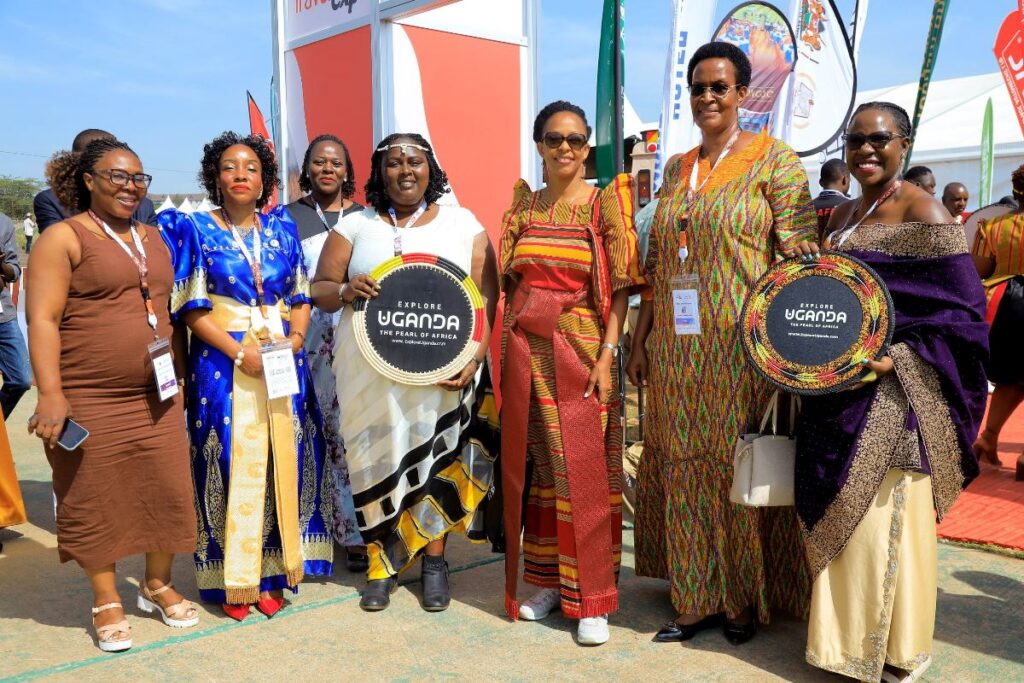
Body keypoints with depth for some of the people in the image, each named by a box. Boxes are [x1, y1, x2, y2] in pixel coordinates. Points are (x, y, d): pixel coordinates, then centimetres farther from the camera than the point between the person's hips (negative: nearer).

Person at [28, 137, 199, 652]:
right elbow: (42, 320, -12)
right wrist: (50, 394, -19)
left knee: (168, 493, 7)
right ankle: (107, 601, 22)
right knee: (97, 500, 5)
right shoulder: (63, 238, -5)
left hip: (157, 397, 6)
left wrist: (180, 373, 17)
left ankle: (158, 585, 27)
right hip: (89, 401, -5)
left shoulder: (153, 238, 14)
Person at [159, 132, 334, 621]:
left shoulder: (281, 228, 12)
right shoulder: (194, 230, 2)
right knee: (233, 463, -1)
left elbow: (301, 295, 13)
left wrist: (295, 336, -6)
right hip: (224, 364, -3)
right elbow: (191, 307, -4)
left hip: (284, 362, 3)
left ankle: (273, 572, 17)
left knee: (283, 463, 4)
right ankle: (233, 579, 11)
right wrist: (239, 350, -15)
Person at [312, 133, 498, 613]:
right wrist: (345, 291, -15)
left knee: (437, 458, 3)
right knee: (378, 460, 3)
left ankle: (434, 560, 19)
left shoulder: (462, 224, 7)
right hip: (371, 373, 1)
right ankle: (382, 562, 18)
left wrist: (475, 357, -11)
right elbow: (320, 289, 8)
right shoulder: (356, 226, 9)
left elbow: (487, 298, 3)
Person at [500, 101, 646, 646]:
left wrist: (607, 357, -12)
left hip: (581, 351, -3)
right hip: (526, 352, 4)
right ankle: (548, 581, 22)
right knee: (533, 465, 8)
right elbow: (510, 284, 12)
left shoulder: (604, 205, 0)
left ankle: (593, 599, 8)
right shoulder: (524, 205, 10)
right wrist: (506, 350, 5)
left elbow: (620, 289, -4)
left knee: (584, 472, -2)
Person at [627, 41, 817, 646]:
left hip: (742, 346, -5)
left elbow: (799, 255, -7)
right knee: (684, 465, 8)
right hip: (678, 348, 5)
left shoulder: (773, 159, -2)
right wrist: (641, 338, 12)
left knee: (741, 465, 3)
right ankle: (697, 598, 22)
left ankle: (746, 597, 23)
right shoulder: (676, 169, 13)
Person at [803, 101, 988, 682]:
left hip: (892, 394, -8)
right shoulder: (843, 215, 13)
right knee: (840, 515, 14)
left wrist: (897, 360, -24)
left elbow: (963, 311, -14)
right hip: (838, 396, 8)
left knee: (885, 518, 0)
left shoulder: (923, 213, -11)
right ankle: (847, 632, 31)